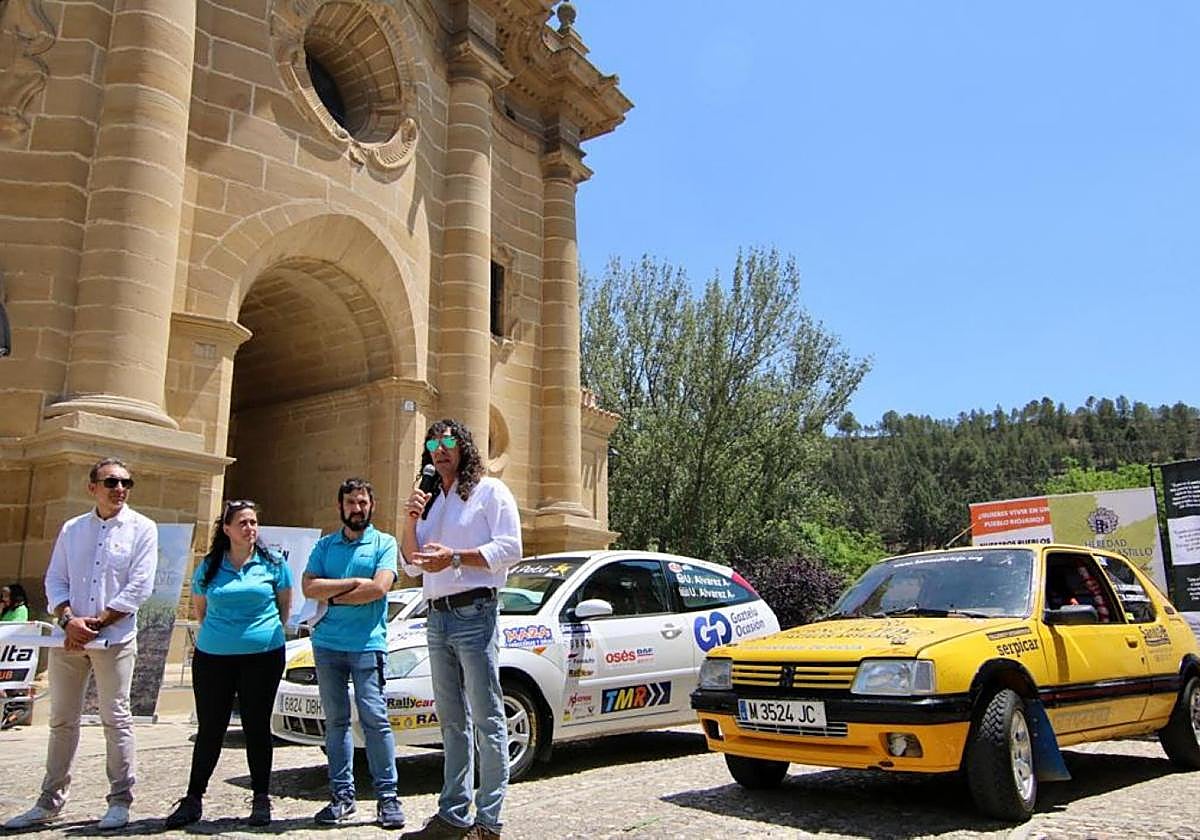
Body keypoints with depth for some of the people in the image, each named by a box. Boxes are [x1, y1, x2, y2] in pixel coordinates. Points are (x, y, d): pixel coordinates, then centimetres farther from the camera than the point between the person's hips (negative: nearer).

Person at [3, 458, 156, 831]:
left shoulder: (141, 528, -2)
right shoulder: (71, 529, 11)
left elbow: (139, 587, -9)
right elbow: (55, 580, 8)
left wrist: (95, 624, -12)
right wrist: (68, 619, -9)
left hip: (115, 639, -4)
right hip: (68, 640, 4)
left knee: (116, 720, 1)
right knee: (62, 720, 12)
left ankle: (120, 801, 10)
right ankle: (49, 803, 23)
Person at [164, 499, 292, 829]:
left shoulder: (273, 564, 1)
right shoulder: (209, 566, 4)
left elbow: (284, 605, 10)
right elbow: (199, 607, 17)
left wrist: (269, 632, 7)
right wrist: (218, 633, 14)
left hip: (263, 656, -1)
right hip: (213, 657, 1)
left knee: (257, 728, 6)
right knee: (210, 729, 7)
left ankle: (261, 800, 17)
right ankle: (193, 799, 21)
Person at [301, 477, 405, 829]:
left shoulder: (384, 543, 4)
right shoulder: (325, 545, 15)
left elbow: (379, 588, -10)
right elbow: (309, 587, 1)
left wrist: (334, 596, -4)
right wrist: (353, 582, -8)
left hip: (367, 645, -4)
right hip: (327, 644, 4)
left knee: (374, 718, -7)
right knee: (336, 720, 7)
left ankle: (387, 797, -1)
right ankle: (342, 796, 15)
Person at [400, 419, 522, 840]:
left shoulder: (489, 491, 0)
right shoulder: (432, 501, 21)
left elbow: (510, 548, -11)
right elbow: (412, 565, 18)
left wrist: (454, 557, -18)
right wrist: (411, 520, 3)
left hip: (474, 613, -8)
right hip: (438, 618, 8)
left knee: (487, 718, -6)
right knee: (451, 721, 12)